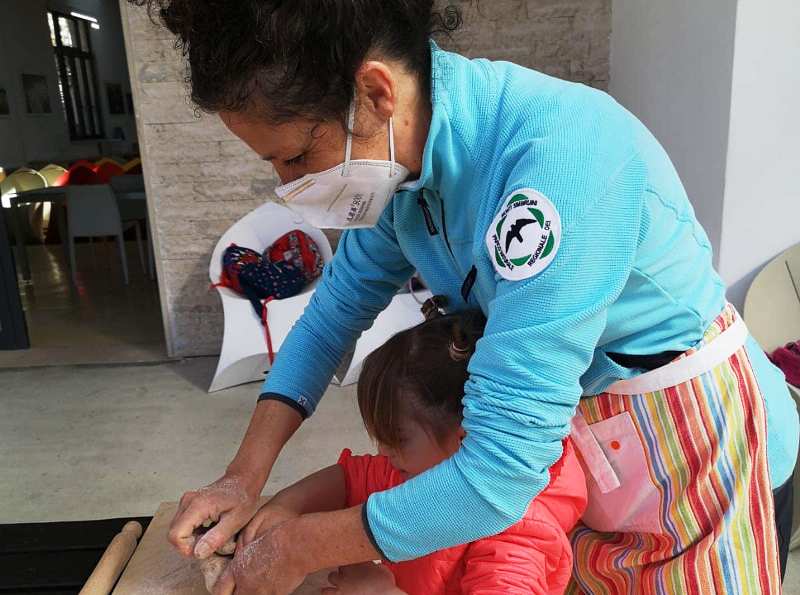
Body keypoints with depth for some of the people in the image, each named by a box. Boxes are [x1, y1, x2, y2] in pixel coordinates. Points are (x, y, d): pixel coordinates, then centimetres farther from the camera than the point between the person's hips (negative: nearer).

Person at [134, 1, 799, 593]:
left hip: (695, 447, -5)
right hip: (564, 433, 6)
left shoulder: (560, 160, -36)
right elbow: (344, 297, 0)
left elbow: (500, 473, -35)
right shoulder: (405, 147, -12)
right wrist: (246, 474, -7)